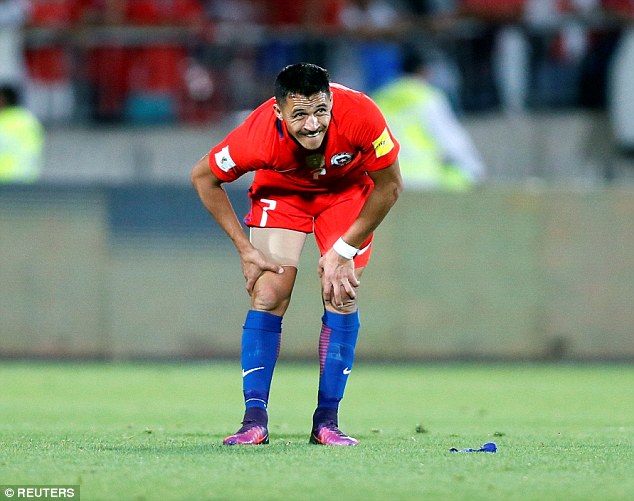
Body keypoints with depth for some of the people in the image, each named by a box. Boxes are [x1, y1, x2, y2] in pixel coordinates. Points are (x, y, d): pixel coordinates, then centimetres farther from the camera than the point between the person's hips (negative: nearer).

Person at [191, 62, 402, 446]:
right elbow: (203, 177, -16)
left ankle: (327, 421, -3)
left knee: (341, 296, -10)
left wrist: (344, 251, -18)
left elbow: (390, 186, -20)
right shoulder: (259, 136, -37)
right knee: (269, 295, -14)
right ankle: (255, 419, -10)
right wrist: (245, 249, -17)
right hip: (281, 190, 0)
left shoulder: (360, 116, -38)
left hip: (347, 189, 0)